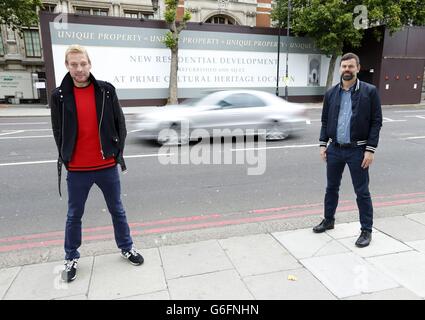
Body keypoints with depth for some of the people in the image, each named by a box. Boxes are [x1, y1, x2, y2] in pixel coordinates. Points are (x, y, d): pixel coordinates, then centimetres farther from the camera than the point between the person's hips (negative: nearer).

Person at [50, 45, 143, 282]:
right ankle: (71, 258, 32)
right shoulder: (60, 95, -2)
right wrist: (66, 158, 1)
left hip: (107, 166, 0)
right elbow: (58, 132, 4)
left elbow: (120, 123, 2)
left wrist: (117, 152, -3)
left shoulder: (106, 90, -2)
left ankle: (126, 248, 33)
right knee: (74, 215, 14)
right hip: (77, 170, 0)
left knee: (117, 210, 14)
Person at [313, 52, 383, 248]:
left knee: (362, 192, 5)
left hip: (357, 150, -3)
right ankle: (328, 220, 33)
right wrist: (323, 145, 3)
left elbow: (376, 122, -5)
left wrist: (370, 150, -12)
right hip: (335, 149, 4)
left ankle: (366, 230, 20)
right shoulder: (331, 93, 6)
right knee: (331, 187, 15)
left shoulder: (369, 91, -4)